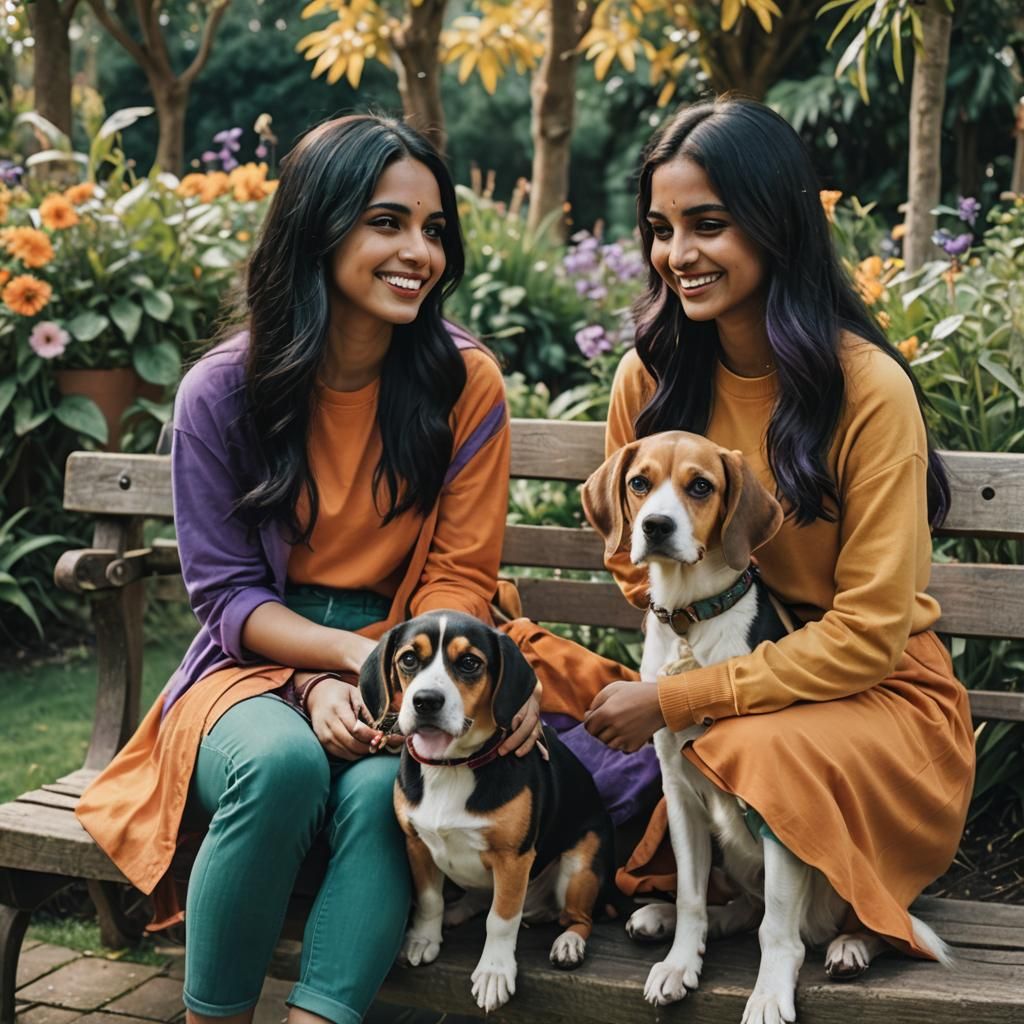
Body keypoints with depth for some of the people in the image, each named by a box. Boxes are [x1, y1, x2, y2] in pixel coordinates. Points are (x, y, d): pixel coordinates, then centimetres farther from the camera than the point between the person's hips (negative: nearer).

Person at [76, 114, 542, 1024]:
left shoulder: (466, 383, -4)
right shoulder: (221, 392, -6)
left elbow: (459, 577, -3)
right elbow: (227, 593, -4)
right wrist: (348, 659, -20)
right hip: (258, 660, 0)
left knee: (380, 786, -32)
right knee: (281, 763, -32)